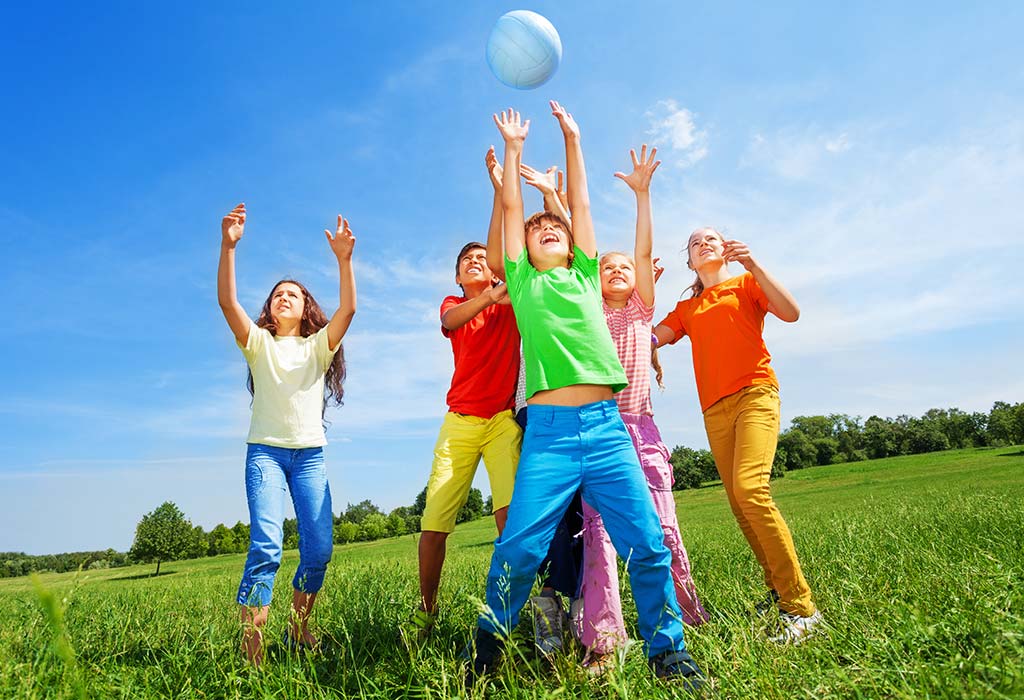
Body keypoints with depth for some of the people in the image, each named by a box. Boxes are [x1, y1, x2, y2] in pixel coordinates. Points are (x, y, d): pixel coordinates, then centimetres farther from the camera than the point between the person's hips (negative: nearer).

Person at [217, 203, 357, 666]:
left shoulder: (318, 346, 12)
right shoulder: (259, 344, 10)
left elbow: (348, 310, -5)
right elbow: (227, 301, -7)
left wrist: (344, 258, -18)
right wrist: (228, 245, -20)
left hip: (310, 454, 2)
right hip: (266, 450, -1)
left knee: (319, 549, -4)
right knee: (266, 546, -17)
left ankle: (298, 630, 18)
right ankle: (251, 649, -13)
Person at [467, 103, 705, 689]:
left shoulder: (585, 276, 19)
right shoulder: (522, 282, 16)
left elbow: (581, 201, 21)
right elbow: (511, 207, 18)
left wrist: (573, 139, 28)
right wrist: (514, 148, 26)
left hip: (606, 424, 2)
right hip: (547, 429, -1)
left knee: (648, 542, -2)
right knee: (519, 549, -3)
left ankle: (669, 652, 17)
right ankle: (487, 651, 18)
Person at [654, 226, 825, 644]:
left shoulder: (745, 283, 14)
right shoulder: (686, 309, 23)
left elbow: (791, 313, -3)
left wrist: (752, 265, -8)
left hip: (754, 393, -5)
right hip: (715, 409, 5)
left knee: (750, 488, -24)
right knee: (740, 504, 2)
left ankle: (801, 607, -18)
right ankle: (777, 589, 16)